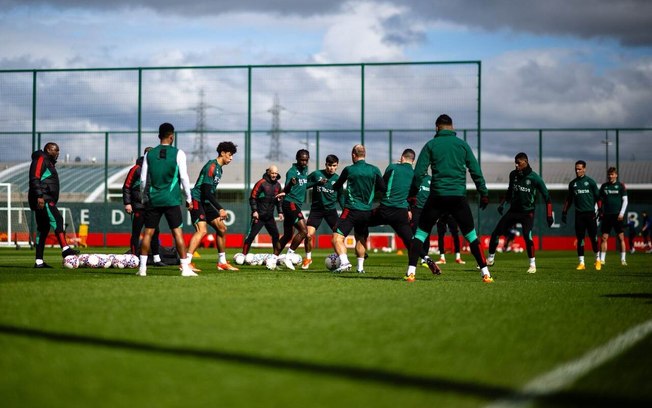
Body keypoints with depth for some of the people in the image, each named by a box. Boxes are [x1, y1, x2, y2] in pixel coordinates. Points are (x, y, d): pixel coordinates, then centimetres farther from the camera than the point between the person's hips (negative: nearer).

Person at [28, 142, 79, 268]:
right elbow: (35, 179, -16)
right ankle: (65, 249, -35)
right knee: (57, 220, -22)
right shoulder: (41, 160, -3)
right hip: (42, 200, -10)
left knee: (43, 229, 7)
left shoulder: (49, 163, 27)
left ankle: (39, 261, 6)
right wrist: (39, 196, -24)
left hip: (46, 201, 11)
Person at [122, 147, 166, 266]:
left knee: (155, 232, 4)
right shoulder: (136, 169, -4)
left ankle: (156, 259, 9)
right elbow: (126, 187, -5)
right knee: (136, 233, -1)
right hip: (138, 207, -6)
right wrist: (127, 203, -12)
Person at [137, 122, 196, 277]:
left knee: (148, 232, 7)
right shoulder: (178, 153, -2)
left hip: (153, 199, 3)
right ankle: (185, 268, -3)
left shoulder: (149, 154, 6)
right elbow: (184, 177, -4)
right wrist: (188, 199, 5)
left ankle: (142, 268, 6)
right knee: (177, 232, -2)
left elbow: (143, 179, 7)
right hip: (171, 200, -2)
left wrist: (144, 199, 17)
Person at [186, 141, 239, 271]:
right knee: (202, 230, -23)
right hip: (197, 201, -10)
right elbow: (206, 191, -21)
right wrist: (220, 209, -21)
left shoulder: (219, 168, 16)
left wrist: (219, 210, 21)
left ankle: (222, 262, 19)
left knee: (222, 228, 11)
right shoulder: (211, 166, -15)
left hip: (205, 202, 10)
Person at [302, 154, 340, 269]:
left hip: (331, 209, 2)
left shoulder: (337, 178, 3)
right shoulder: (316, 174, -4)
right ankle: (308, 258, 12)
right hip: (316, 209, -2)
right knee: (308, 235, -12)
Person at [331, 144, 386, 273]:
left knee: (337, 238, -8)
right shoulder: (374, 170, 2)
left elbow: (336, 187, 9)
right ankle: (360, 266, 21)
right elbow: (383, 189, 7)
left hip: (351, 210, -5)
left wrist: (342, 191, 32)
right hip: (367, 212, 5)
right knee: (361, 238, 24)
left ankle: (344, 262, -28)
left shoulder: (349, 170, -4)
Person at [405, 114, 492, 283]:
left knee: (421, 232, 8)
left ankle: (411, 272, -2)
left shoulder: (431, 145, 5)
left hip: (437, 197, -1)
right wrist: (484, 193, 12)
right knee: (471, 234, 10)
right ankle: (485, 273, 4)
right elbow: (475, 171, 6)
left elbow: (419, 172, -1)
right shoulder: (462, 144, 8)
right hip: (458, 197, 1)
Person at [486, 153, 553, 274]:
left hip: (527, 212, -5)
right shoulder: (513, 174, 0)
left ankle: (533, 264, -8)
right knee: (496, 233, -2)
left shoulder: (534, 178, -13)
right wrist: (502, 203, 7)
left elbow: (546, 196, -7)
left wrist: (549, 215, -11)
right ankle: (490, 258, 16)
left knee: (527, 236, -23)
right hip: (513, 210, 5)